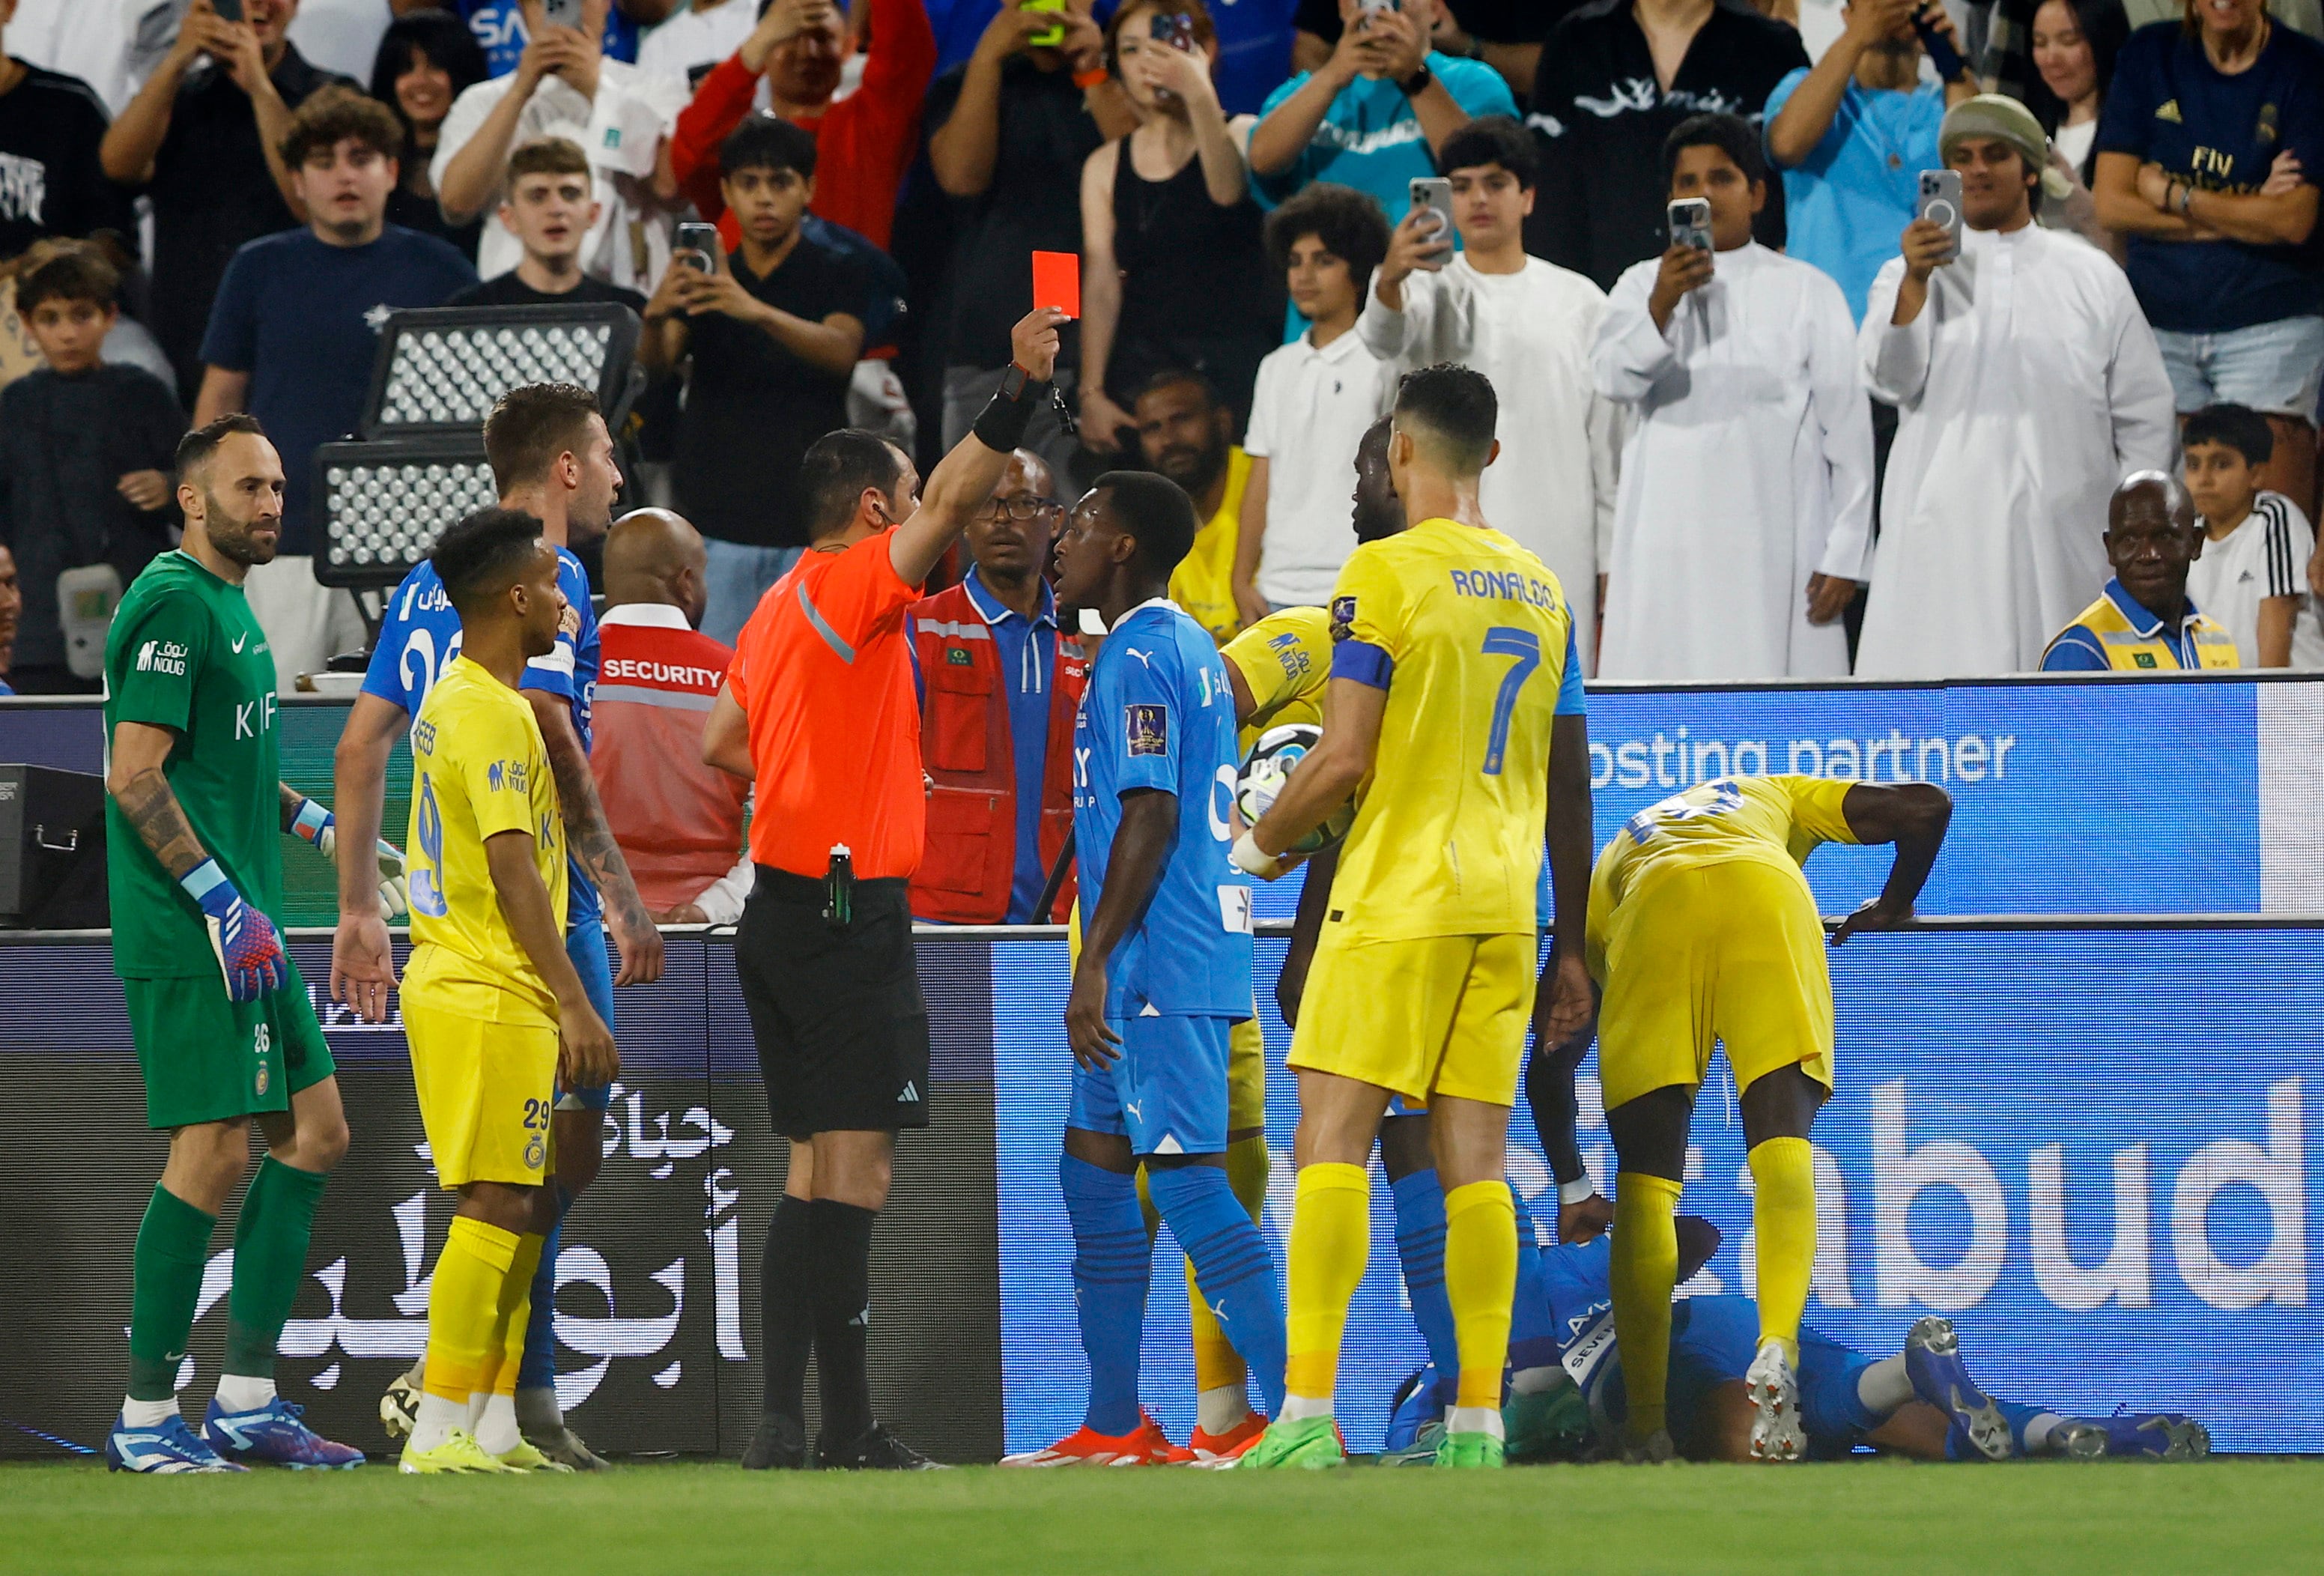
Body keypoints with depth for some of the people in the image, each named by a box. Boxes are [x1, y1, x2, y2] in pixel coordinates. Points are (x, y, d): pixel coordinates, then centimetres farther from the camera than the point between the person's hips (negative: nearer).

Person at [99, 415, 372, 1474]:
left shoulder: (229, 603, 18)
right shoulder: (173, 603, -12)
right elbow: (134, 777, -19)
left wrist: (317, 825, 19)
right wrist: (222, 898, -20)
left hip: (246, 930, 10)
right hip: (186, 938, -10)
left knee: (313, 1135, 9)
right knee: (214, 1152, -10)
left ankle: (246, 1401, 13)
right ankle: (145, 1419, -4)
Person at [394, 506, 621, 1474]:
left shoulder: (453, 702, 17)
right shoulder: (494, 714, -15)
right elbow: (512, 866, -21)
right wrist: (573, 1001, -22)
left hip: (460, 984, 10)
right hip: (487, 995, -10)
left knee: (519, 1211, 12)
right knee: (496, 1211, -10)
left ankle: (492, 1429, 12)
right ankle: (439, 1436, -11)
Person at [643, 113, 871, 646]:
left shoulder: (837, 273, 5)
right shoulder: (704, 281, 14)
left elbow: (841, 352, -15)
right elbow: (658, 362, -3)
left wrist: (758, 312, -34)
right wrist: (655, 317, -28)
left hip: (811, 521, -2)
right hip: (718, 517, 2)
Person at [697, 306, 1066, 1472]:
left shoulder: (780, 607, 16)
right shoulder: (852, 586, -10)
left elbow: (721, 742, 24)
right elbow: (952, 502, -24)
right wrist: (1023, 389, -28)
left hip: (785, 909, 9)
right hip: (847, 908, -9)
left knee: (818, 1172, 11)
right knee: (853, 1175, -10)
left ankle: (785, 1423, 8)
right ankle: (843, 1430, -14)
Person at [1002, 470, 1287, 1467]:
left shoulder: (1138, 658, -13)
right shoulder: (1192, 648, 18)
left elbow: (1148, 818, -20)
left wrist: (1095, 965, -21)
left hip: (1159, 963, -11)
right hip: (1165, 967, 11)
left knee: (1187, 1181, -11)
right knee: (1092, 1174, 15)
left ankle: (1294, 1414, -13)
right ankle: (1114, 1427, 18)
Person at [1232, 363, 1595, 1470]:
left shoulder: (1385, 572, -7)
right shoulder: (1540, 590, 12)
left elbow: (1343, 761, -12)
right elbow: (1571, 782, 15)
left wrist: (1259, 845, 7)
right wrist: (1570, 949, 20)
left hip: (1396, 900, -6)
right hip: (1504, 910, 6)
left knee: (1331, 1140, -5)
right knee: (1472, 1162, 5)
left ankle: (1307, 1416, -13)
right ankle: (1477, 1422, 1)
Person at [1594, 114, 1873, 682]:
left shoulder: (1806, 290, 8)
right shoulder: (1643, 285, 14)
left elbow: (1848, 427, 6)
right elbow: (1614, 379, -5)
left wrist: (1844, 555, -1)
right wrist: (1661, 306, -24)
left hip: (1773, 545, -1)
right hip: (1666, 546, 2)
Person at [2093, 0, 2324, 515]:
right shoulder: (2148, 56, 8)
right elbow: (2111, 204, 1)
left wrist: (2171, 194, -3)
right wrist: (2247, 213, -6)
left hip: (2271, 323, -2)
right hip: (2159, 320, 2)